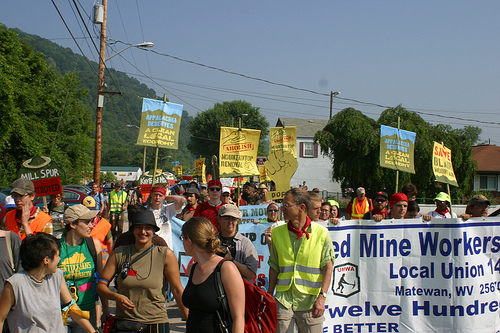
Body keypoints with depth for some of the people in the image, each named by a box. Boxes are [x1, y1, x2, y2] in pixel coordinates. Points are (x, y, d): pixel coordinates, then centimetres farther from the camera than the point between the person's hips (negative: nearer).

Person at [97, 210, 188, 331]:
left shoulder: (165, 255, -2)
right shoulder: (119, 254, 2)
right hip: (124, 321, 2)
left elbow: (177, 290, 1)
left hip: (155, 323, -1)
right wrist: (116, 297, -14)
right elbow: (101, 285, 6)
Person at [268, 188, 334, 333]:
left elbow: (328, 267, -4)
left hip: (310, 300, -2)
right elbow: (274, 266, 13)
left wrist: (322, 296, -14)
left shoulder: (321, 233, -2)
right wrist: (269, 295, 11)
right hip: (284, 299, 2)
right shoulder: (277, 232, 7)